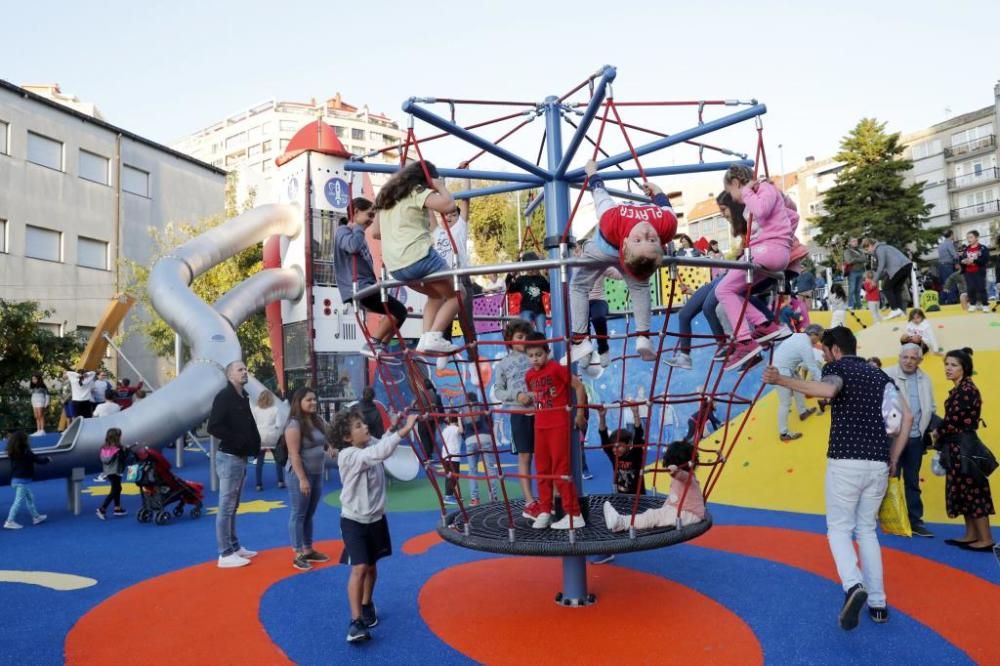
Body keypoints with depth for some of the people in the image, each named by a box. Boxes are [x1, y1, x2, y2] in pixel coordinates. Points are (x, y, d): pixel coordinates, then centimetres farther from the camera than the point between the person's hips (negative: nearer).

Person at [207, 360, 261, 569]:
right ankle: (225, 554, 2)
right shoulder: (224, 396, -13)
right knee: (226, 507, -3)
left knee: (233, 506, 16)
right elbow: (213, 427, -22)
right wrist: (238, 440, -20)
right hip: (230, 458, -9)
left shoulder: (243, 397, 13)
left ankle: (234, 547, 26)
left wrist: (254, 444, 3)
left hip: (241, 457, 9)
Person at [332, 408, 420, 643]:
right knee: (359, 568, -13)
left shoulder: (371, 445, -4)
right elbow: (380, 453, -42)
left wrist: (393, 428, -8)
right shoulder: (348, 455, -26)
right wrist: (404, 430, -48)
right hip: (354, 520, -7)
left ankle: (367, 605, 38)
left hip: (376, 518, 7)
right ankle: (356, 621, -6)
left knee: (371, 566, 18)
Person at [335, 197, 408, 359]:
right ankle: (370, 345, -12)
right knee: (398, 310, -18)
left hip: (367, 287, 10)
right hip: (357, 289, -10)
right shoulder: (343, 231, -5)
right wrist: (359, 226, -12)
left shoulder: (358, 234, 22)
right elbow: (353, 247, -29)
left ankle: (380, 349, 12)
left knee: (398, 312, 10)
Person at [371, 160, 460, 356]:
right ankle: (434, 337, -10)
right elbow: (448, 205, -16)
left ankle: (425, 340, 10)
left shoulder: (386, 196, 23)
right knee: (457, 294, 9)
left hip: (395, 266, 8)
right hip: (419, 257, -8)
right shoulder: (418, 192, 0)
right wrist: (440, 186, 3)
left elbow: (375, 232, 28)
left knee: (436, 295, 28)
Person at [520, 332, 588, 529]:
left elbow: (579, 387, -10)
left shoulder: (557, 368, -13)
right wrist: (526, 399, -1)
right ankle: (545, 512, 19)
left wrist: (580, 413, -9)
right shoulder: (529, 375, 7)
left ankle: (574, 515, 2)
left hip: (559, 425, -7)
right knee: (542, 470, 10)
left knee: (561, 469, -6)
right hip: (540, 426, 7)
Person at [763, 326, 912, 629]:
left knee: (839, 529, 6)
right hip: (878, 464, 5)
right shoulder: (879, 375, 18)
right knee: (867, 530, 18)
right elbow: (906, 415, 10)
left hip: (845, 462, -5)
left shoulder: (836, 367, 0)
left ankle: (853, 586, -18)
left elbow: (828, 390, -26)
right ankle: (877, 603, 16)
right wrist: (893, 460, 13)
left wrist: (781, 380, -25)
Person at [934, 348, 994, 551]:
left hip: (963, 447, -10)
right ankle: (971, 535, 20)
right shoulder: (960, 389, 14)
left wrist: (938, 437, -4)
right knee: (965, 490, 13)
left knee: (971, 490, -5)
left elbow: (952, 420, -19)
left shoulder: (966, 389, -16)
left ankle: (986, 539, 2)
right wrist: (942, 437, 5)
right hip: (959, 446, 10)